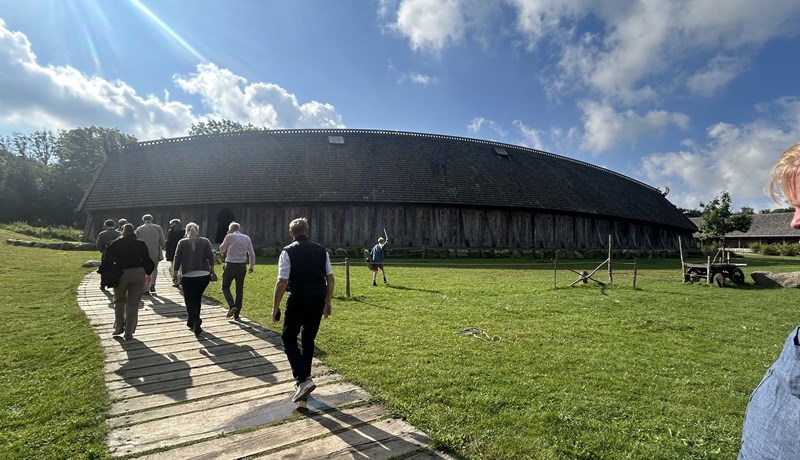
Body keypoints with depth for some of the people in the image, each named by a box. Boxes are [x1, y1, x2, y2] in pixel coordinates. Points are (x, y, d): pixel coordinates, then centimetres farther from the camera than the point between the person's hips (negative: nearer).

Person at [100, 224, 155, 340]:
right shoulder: (140, 244, 5)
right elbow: (147, 260, 6)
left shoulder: (114, 244, 4)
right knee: (133, 304, 6)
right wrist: (148, 274, 16)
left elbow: (107, 260, 0)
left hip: (120, 275, 0)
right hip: (138, 274, 0)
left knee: (119, 301, 22)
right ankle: (129, 332, 6)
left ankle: (119, 327, 25)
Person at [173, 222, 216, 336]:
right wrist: (212, 272, 5)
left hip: (188, 276, -2)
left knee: (189, 300, 6)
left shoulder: (182, 243, 1)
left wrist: (175, 275, 7)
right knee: (197, 298, 18)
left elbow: (177, 260, 0)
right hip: (204, 276, 2)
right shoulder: (205, 241, 3)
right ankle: (192, 322, 26)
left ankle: (195, 321, -15)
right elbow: (210, 257, -1)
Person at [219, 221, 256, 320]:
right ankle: (236, 315, 14)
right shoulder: (246, 238, 7)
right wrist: (252, 266, 16)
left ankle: (232, 305, -10)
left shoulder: (229, 237, -4)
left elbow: (221, 249, 9)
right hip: (242, 266, 3)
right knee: (239, 290, 10)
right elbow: (252, 254, 7)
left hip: (230, 265, -3)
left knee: (225, 287, 14)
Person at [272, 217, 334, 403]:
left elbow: (282, 282, -12)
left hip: (297, 302, -5)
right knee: (308, 340, 19)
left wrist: (275, 307, -3)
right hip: (318, 302, 5)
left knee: (288, 339, 11)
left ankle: (303, 380, -2)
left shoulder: (288, 252, -8)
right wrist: (328, 302, 15)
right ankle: (304, 380, 30)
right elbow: (330, 278, 6)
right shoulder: (321, 250, 5)